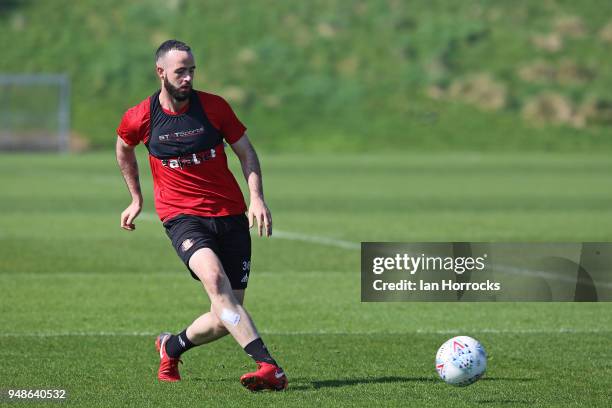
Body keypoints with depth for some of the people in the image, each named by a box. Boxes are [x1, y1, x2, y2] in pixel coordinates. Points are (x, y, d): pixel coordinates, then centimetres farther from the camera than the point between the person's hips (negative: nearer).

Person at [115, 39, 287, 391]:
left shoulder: (214, 106, -1)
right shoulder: (140, 118, -1)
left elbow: (246, 152, 8)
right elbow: (124, 148, 22)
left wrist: (257, 198, -6)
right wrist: (136, 199, 25)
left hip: (231, 216, 2)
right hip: (182, 216, -2)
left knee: (228, 315, -1)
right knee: (214, 276, -32)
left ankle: (172, 347, 31)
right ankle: (269, 366, -41)